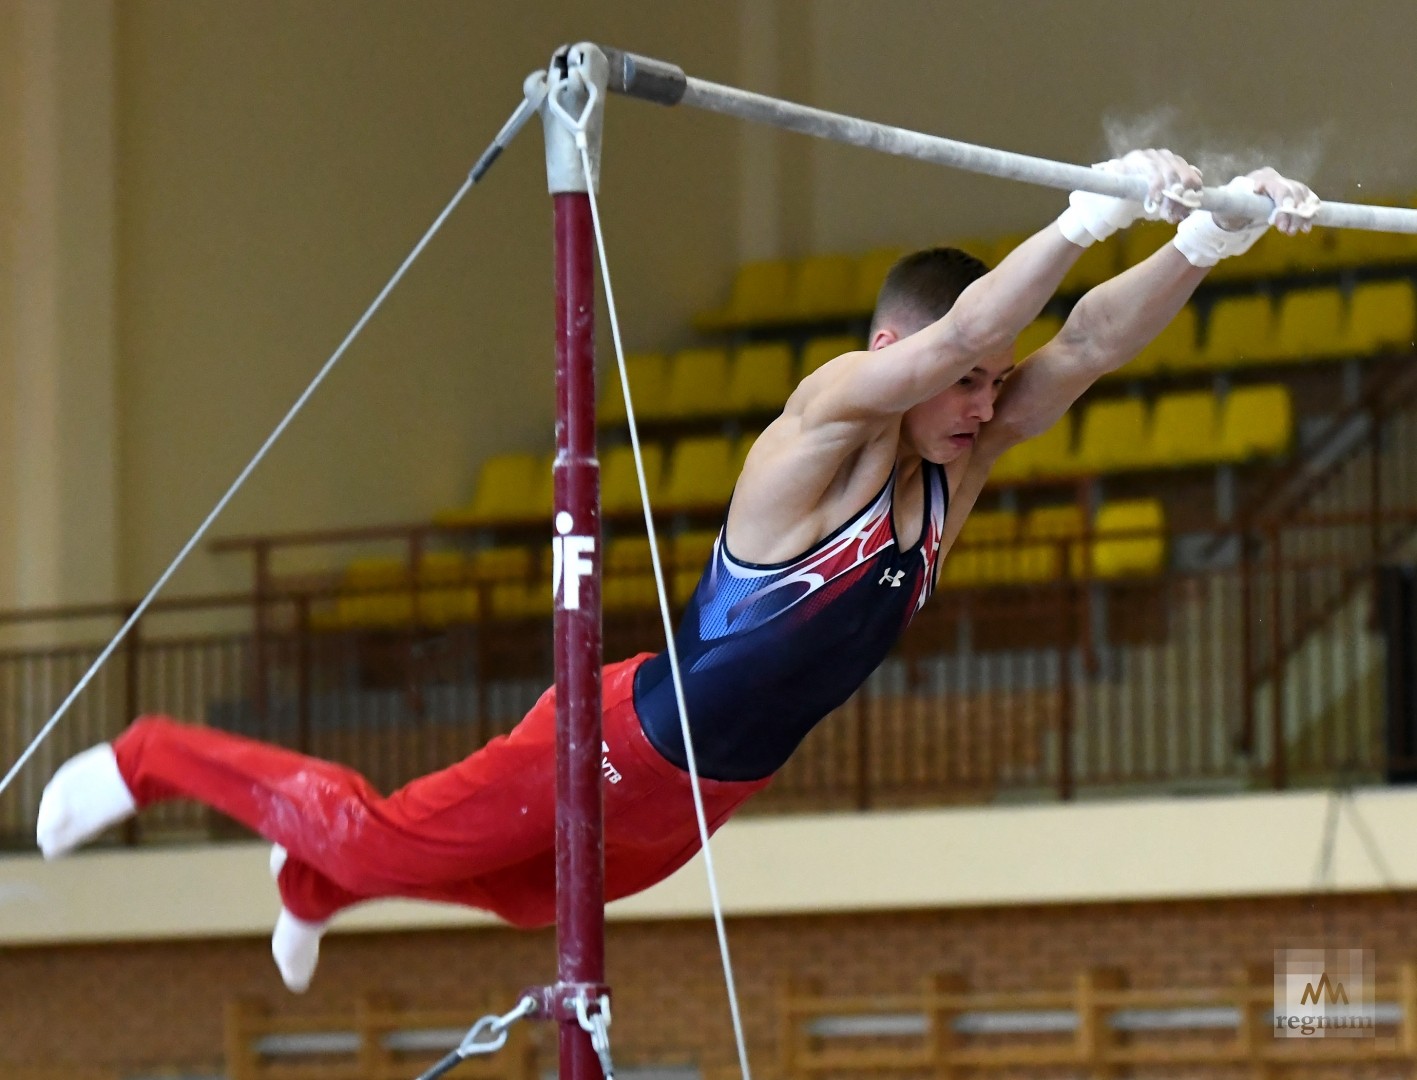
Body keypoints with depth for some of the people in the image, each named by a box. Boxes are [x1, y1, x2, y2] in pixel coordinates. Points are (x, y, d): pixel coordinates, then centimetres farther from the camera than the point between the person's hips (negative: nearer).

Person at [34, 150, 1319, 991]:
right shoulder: (834, 416, -26)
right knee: (394, 837, 3)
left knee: (540, 894, 29)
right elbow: (956, 335, -44)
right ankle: (152, 761, 24)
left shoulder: (959, 465, -6)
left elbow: (1085, 348, -16)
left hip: (711, 788, 8)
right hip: (634, 735, -8)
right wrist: (1091, 216, -52)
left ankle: (315, 886, 56)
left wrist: (1204, 244, -30)